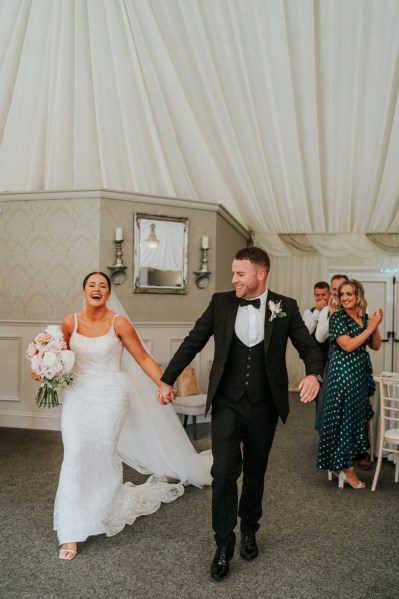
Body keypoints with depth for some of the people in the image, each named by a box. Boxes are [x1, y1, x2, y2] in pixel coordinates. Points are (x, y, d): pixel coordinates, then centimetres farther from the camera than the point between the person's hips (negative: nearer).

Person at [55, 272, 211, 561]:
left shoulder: (119, 323, -11)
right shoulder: (70, 322, -3)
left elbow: (143, 358, -8)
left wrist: (163, 384, -17)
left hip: (110, 396, -2)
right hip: (78, 394, 2)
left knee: (105, 454, 10)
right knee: (75, 455, -4)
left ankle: (107, 509, 39)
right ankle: (71, 532, 9)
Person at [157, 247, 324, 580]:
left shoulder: (285, 307, -3)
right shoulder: (221, 303, -2)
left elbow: (308, 346, 0)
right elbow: (193, 343, 2)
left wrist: (314, 373, -21)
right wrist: (168, 379, 4)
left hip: (264, 407, 1)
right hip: (227, 403, 0)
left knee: (255, 474, 16)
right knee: (224, 472, -7)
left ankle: (249, 531, 40)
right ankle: (224, 544, 14)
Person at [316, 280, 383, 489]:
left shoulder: (364, 317, 10)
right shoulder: (337, 317, -9)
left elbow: (376, 346, 13)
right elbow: (348, 345, -18)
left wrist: (376, 326, -2)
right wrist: (369, 328, -13)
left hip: (362, 372, 7)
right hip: (343, 372, -7)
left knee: (358, 416, 10)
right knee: (346, 417, -2)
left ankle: (342, 465, 23)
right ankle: (347, 469, 8)